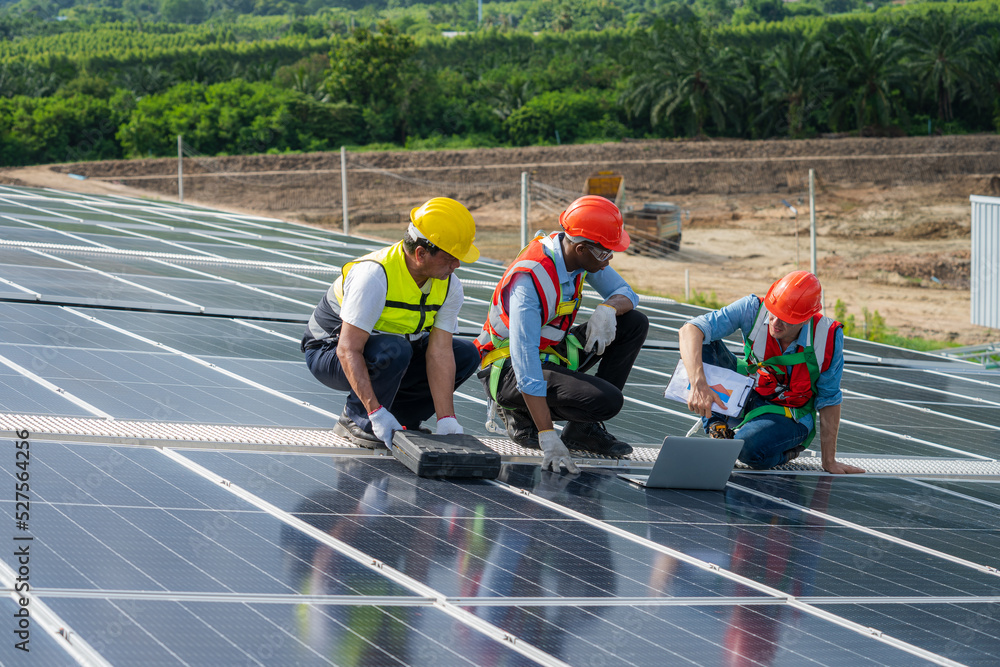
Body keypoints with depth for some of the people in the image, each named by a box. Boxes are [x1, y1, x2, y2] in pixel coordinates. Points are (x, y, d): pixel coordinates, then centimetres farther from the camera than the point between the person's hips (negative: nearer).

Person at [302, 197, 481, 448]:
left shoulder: (449, 285, -11)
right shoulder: (374, 275, -33)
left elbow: (439, 352, -15)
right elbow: (348, 351, -36)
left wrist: (446, 419, -25)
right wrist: (376, 412, -43)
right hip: (331, 352, -7)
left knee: (467, 354, -7)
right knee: (394, 350, -37)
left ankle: (400, 417, 1)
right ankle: (356, 419, -14)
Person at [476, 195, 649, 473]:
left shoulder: (582, 253, -8)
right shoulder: (529, 280, -32)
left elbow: (626, 293, 4)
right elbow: (525, 363, -36)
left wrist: (608, 309, -24)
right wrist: (548, 439, -38)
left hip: (552, 353, 9)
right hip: (508, 370, -9)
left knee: (635, 323, -3)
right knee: (608, 401, -27)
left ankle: (585, 429, -1)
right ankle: (518, 413, -3)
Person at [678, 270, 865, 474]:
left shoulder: (828, 337, -25)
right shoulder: (753, 309, -25)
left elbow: (829, 400, -12)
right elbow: (690, 330, -31)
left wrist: (829, 461, -9)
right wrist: (698, 384, -47)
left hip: (789, 416, -3)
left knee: (750, 448, -36)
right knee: (703, 343, -21)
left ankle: (787, 450, -1)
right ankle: (717, 426, -11)